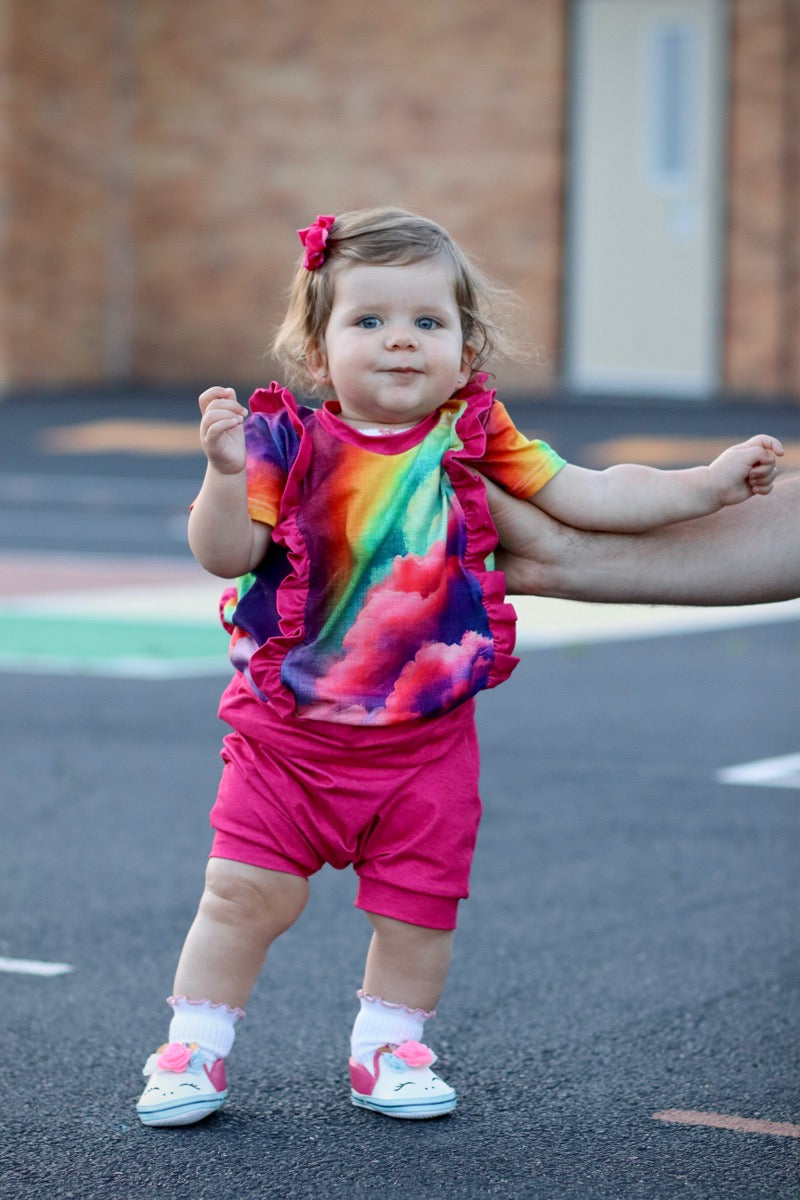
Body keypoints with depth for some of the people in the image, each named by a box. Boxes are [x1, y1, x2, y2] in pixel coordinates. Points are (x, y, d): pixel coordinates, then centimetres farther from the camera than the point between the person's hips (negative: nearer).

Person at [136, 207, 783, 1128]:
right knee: (246, 891, -1)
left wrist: (709, 483, 1)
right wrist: (227, 471, -30)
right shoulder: (289, 441, -8)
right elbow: (226, 554, -12)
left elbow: (589, 498, 5)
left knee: (418, 903, 7)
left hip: (425, 738, 2)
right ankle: (194, 1050, 14)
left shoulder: (473, 441, -1)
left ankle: (387, 1050, 27)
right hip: (290, 729, -2)